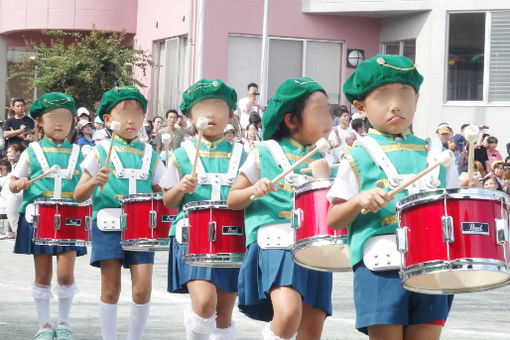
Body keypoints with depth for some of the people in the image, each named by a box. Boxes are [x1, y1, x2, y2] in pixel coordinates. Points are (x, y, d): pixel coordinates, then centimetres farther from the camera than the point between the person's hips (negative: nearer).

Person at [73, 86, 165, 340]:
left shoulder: (149, 155, 12)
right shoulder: (101, 152, 5)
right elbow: (78, 196, 2)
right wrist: (95, 182, -17)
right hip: (108, 225, -2)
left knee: (142, 289, -7)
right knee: (110, 289, -1)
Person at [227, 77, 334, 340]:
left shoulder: (325, 158, 16)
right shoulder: (265, 153, 5)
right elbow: (232, 200, 8)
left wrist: (324, 178, -3)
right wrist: (255, 191, -12)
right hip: (276, 241, -5)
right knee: (288, 313, -27)